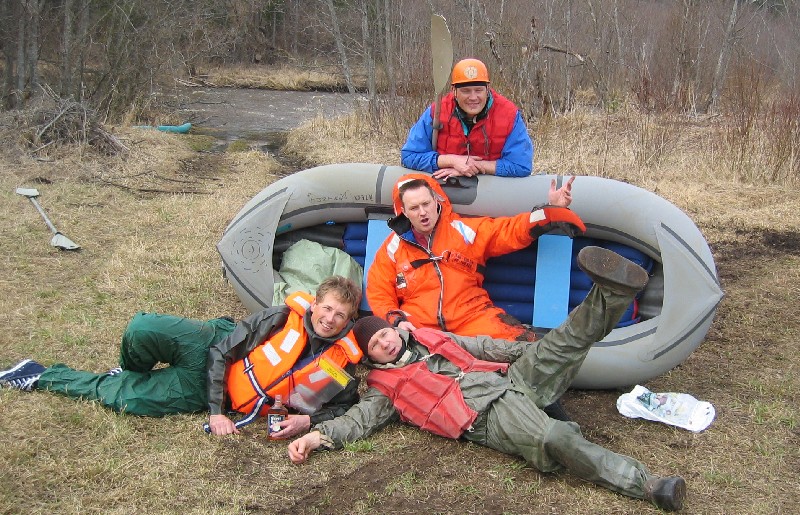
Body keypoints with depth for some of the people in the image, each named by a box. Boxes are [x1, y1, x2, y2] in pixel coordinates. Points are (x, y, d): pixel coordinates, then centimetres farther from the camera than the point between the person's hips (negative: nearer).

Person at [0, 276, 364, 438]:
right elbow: (222, 352, -10)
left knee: (121, 398, -10)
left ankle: (43, 378, 17)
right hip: (211, 352, 0)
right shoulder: (282, 318, -13)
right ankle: (132, 372, 13)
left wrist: (308, 419, -22)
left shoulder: (342, 365, -13)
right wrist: (215, 411, -19)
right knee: (143, 328, -27)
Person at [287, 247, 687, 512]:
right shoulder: (384, 384, 13)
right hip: (488, 415, -7)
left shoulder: (429, 337, 25)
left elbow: (479, 346, 26)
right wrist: (318, 435, -14)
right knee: (556, 440, -32)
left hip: (511, 380, 7)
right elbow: (359, 419, 2)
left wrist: (527, 353, 20)